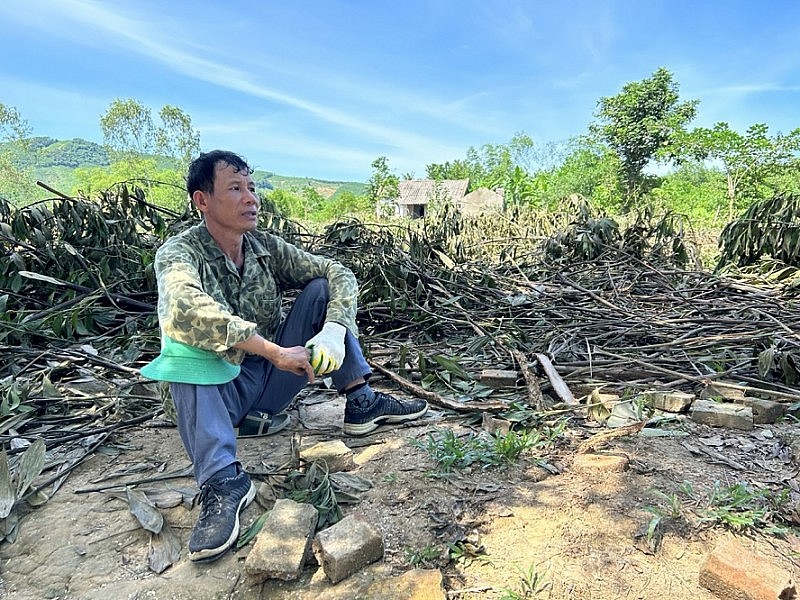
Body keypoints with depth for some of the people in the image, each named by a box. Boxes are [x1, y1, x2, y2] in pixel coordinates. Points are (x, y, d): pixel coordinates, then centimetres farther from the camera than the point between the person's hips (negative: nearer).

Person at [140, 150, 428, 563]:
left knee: (320, 289, -8)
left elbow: (339, 274, -7)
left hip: (272, 377, 4)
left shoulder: (267, 247, -2)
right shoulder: (179, 252, -15)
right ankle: (223, 480, -36)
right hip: (218, 388, -4)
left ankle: (361, 403, -8)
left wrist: (334, 330, -26)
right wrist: (273, 350, -42)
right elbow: (183, 307, -38)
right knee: (185, 339, -33)